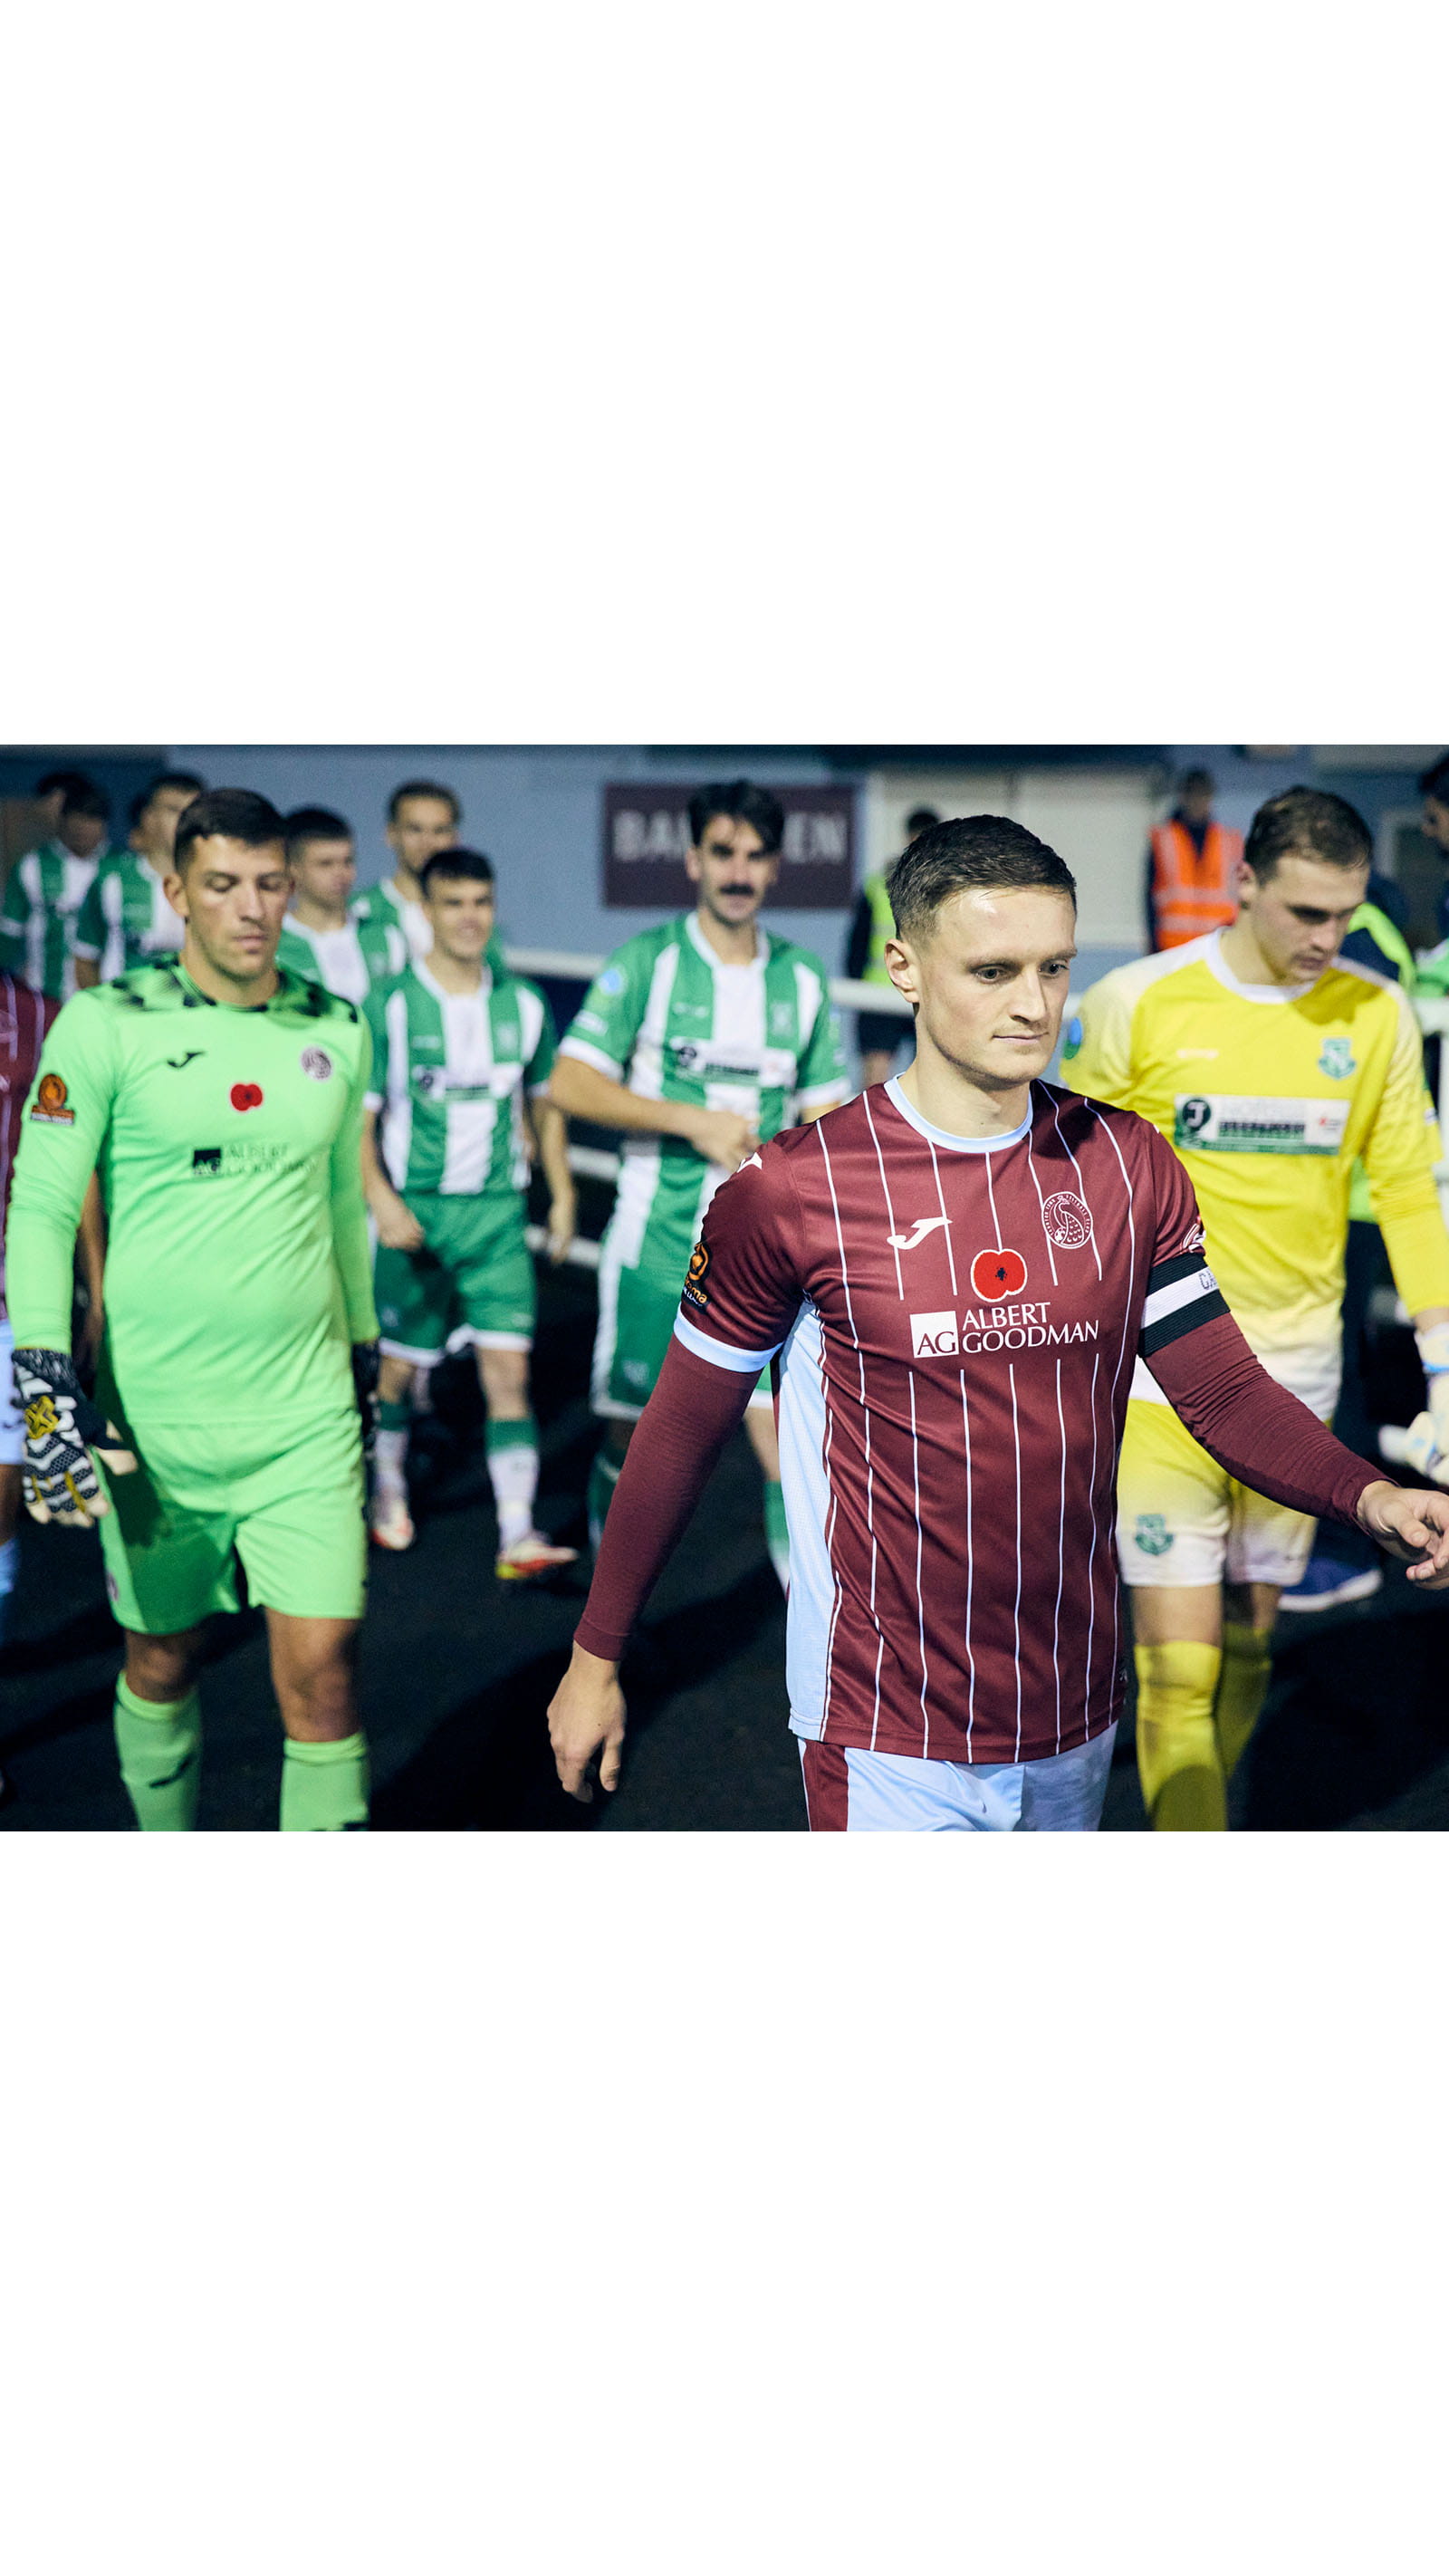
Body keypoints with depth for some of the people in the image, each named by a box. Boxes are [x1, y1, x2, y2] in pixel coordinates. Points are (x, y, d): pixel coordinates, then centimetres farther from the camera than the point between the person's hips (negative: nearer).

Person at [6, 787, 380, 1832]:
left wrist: (364, 1351, 22)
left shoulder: (337, 1030, 6)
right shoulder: (107, 1024, -6)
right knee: (164, 1660, 13)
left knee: (323, 1670, -4)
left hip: (308, 1416, 2)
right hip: (152, 1417, -2)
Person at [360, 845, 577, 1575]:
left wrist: (562, 1194, 14)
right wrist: (381, 1198, -20)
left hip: (498, 1212, 2)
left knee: (509, 1368, -7)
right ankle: (388, 1489, 37)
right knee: (398, 1364, 11)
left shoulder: (522, 1004, 5)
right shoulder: (391, 1005, -6)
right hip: (416, 1210, -2)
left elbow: (546, 1102, 17)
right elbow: (357, 1116, -7)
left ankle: (518, 1536, -8)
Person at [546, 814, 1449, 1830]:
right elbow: (683, 1431, -4)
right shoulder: (792, 1189, -12)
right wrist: (595, 1658, 2)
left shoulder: (1129, 1166, -1)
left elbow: (1227, 1391, -1)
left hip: (1077, 1724, 5)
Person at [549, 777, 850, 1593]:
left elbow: (822, 1118, 12)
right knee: (632, 1438, 8)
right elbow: (570, 1084, -10)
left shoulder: (803, 980, 7)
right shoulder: (648, 961, -3)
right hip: (654, 1243, -2)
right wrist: (693, 1120, -16)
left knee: (789, 1440, -7)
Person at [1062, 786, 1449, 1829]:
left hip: (1296, 1374, 3)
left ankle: (1196, 1816, 34)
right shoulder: (1135, 1004, -8)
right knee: (1178, 1661, -7)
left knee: (1251, 1642, 13)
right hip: (1161, 1370, -3)